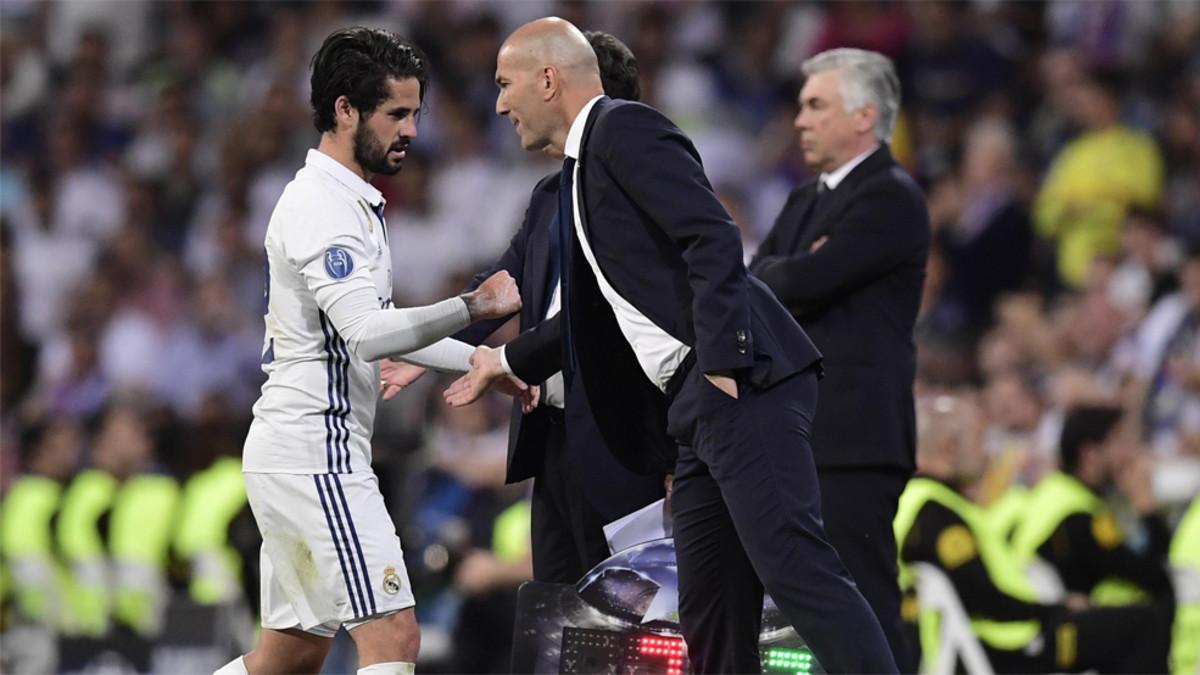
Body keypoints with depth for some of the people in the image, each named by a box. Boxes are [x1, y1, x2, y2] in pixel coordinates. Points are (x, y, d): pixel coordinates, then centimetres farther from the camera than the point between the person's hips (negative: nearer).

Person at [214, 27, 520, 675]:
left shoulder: (349, 201, 19)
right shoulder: (322, 206, -14)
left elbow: (372, 328, 27)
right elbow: (365, 333, -26)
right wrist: (471, 306, -35)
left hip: (288, 451, 11)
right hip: (315, 452, -11)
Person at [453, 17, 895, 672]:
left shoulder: (626, 128, -4)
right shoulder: (581, 169, 25)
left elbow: (715, 240, -16)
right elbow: (601, 313, 36)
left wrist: (721, 366, -22)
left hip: (740, 385, -10)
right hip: (695, 406, 10)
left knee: (794, 567, -20)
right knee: (711, 618, 6)